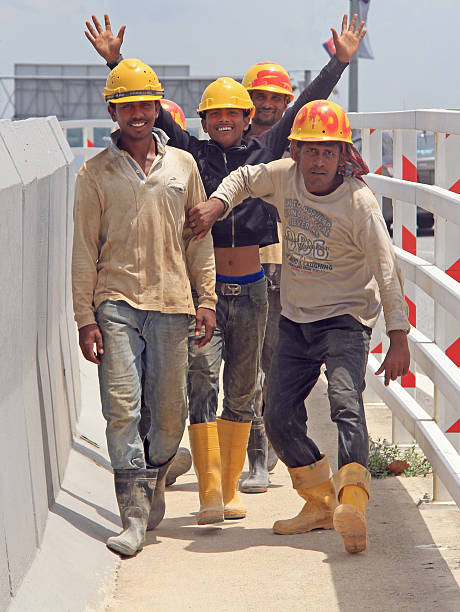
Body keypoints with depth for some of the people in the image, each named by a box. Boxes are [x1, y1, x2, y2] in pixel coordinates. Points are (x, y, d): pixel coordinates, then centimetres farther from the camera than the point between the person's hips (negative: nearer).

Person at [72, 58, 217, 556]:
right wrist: (85, 318, -3)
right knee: (122, 406, -10)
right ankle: (134, 517, -8)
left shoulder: (183, 165, 11)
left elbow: (199, 237, 14)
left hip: (172, 301, 2)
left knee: (171, 411, 5)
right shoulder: (95, 173, 4)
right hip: (116, 302, -2)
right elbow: (84, 250, 3)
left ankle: (153, 483, 31)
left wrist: (206, 299, 8)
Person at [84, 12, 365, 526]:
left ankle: (230, 488, 18)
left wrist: (340, 63, 8)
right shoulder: (191, 155, 4)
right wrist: (115, 62, -6)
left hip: (251, 289, 2)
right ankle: (209, 493, -15)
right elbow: (152, 114, 0)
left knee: (241, 393, 8)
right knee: (202, 383, -13)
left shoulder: (264, 153, 8)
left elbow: (303, 108, 9)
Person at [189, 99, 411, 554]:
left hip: (345, 317, -6)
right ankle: (320, 502, 19)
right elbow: (245, 179, 19)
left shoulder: (359, 201, -17)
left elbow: (387, 271, -17)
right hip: (296, 318, 6)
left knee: (345, 404, -26)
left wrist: (398, 337, -20)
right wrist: (217, 203, -2)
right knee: (279, 416, 5)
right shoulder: (283, 176, -4)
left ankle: (352, 502, -39)